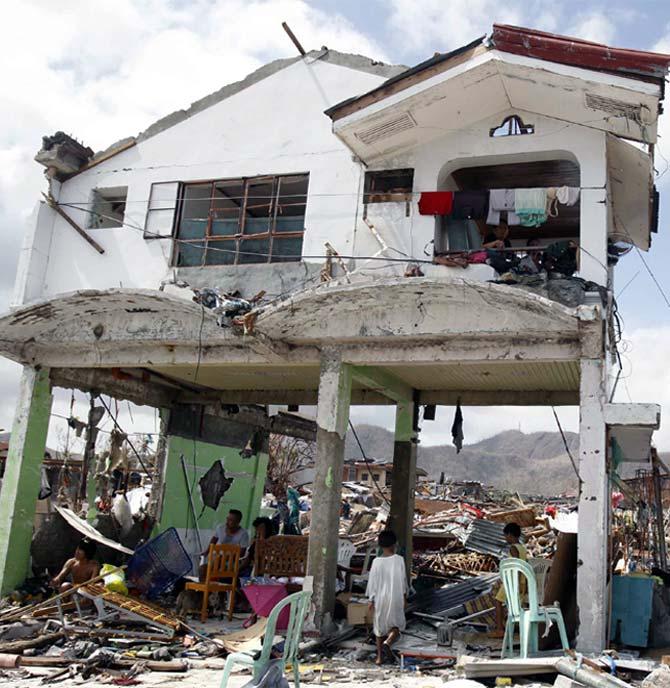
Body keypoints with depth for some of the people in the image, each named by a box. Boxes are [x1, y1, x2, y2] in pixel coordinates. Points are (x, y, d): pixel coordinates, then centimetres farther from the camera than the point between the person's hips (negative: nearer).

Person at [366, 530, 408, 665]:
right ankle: (387, 642, -13)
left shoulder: (376, 561, -8)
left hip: (380, 598, 1)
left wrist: (371, 600, 1)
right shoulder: (399, 559, -9)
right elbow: (403, 579, 0)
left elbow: (372, 581, -6)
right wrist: (404, 594, 15)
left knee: (380, 626, 15)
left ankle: (380, 656, 18)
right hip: (395, 598, -1)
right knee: (397, 625, 14)